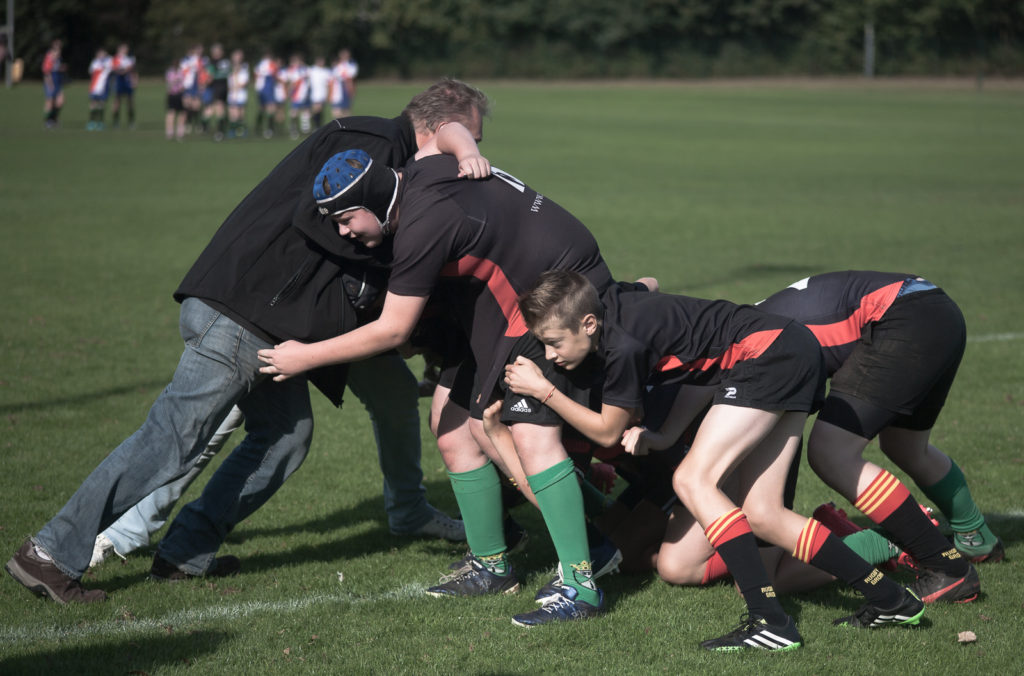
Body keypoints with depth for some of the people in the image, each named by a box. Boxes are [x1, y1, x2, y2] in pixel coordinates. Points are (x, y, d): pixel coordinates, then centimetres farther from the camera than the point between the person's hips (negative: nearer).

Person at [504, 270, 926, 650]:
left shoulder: (624, 346, -22)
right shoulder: (606, 309, 4)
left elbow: (607, 432, -8)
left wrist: (544, 391, -5)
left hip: (770, 352, -10)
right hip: (790, 352, 10)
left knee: (692, 480, -17)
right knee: (761, 516, 5)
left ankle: (771, 622, -24)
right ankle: (891, 601, 10)